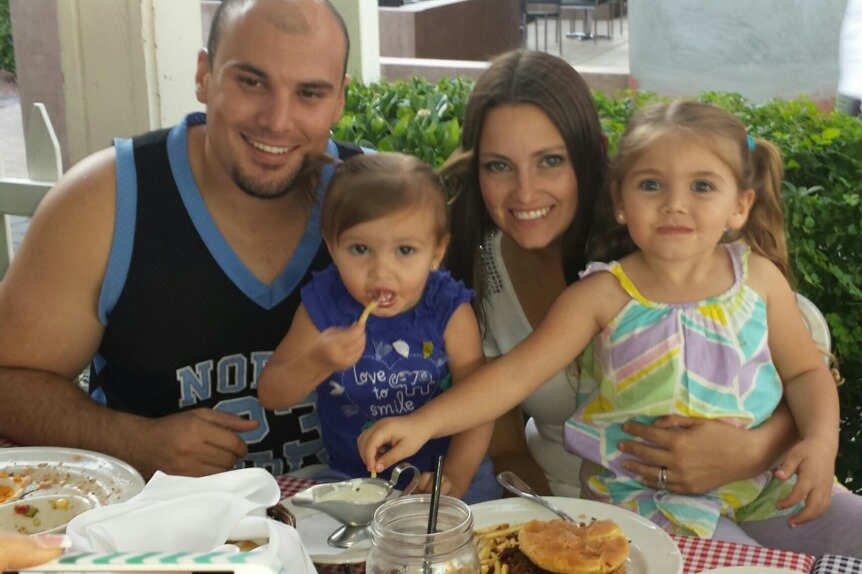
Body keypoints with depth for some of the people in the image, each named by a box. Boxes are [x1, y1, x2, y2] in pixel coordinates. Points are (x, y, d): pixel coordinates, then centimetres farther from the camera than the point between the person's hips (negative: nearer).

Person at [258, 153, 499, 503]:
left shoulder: (449, 310, -10)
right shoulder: (323, 306, -8)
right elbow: (270, 395, -4)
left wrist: (454, 478, -21)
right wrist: (316, 363, -25)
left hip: (440, 469, 0)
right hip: (351, 480, 1)